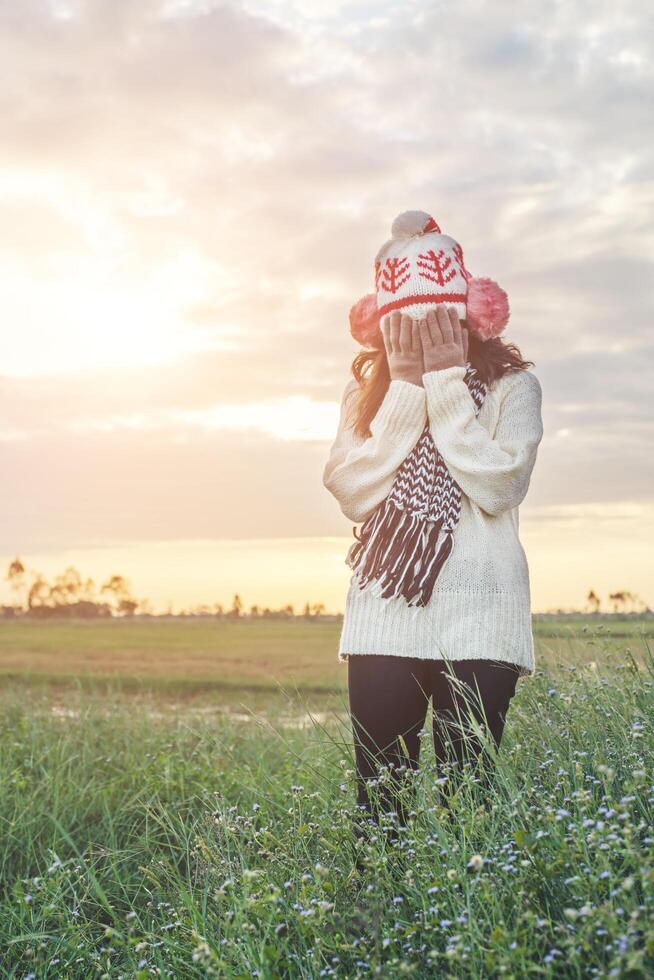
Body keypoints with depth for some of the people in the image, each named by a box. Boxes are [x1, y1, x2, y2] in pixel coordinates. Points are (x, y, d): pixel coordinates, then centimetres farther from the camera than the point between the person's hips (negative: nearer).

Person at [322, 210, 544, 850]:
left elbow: (499, 485, -13)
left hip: (478, 613, -2)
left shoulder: (511, 385, 3)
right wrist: (408, 387, -6)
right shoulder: (368, 389, 12)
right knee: (379, 802, 1)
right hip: (383, 614, 2)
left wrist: (447, 381, -9)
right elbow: (353, 491, -3)